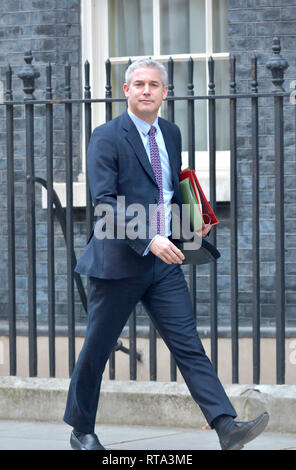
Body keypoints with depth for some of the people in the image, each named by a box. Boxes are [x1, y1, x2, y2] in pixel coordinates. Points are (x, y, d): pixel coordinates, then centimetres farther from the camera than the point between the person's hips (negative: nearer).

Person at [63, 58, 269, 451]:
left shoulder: (171, 134, 12)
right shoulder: (107, 138, -9)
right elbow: (104, 201, -18)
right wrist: (148, 241, -27)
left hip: (164, 261, 5)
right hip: (119, 261, -5)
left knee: (188, 344, -4)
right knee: (97, 349, 7)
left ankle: (227, 427, -14)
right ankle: (81, 430, 24)